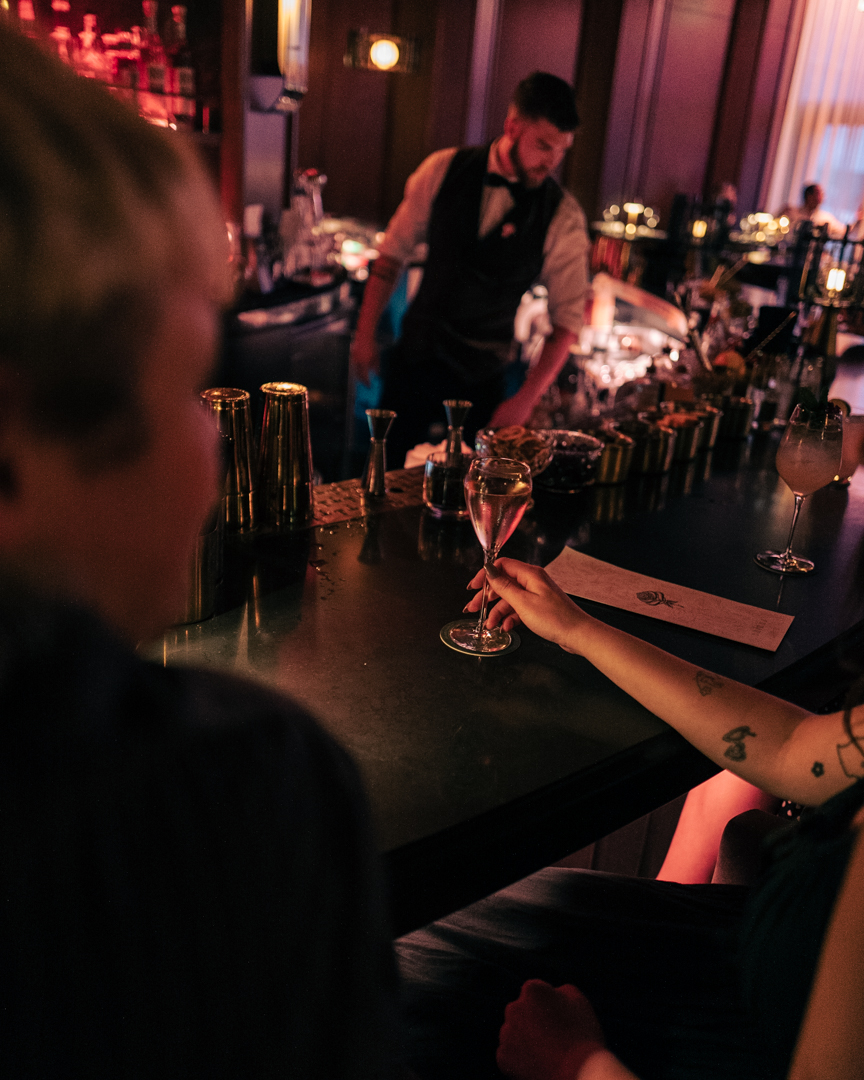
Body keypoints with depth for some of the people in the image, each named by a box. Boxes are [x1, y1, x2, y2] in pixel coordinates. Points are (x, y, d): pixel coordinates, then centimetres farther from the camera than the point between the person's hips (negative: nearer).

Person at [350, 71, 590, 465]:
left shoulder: (563, 218, -10)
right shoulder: (443, 170, -5)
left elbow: (566, 321, -6)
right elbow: (394, 252, 3)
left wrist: (526, 400, -14)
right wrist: (365, 333, 0)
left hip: (483, 376, -1)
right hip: (414, 357, 2)